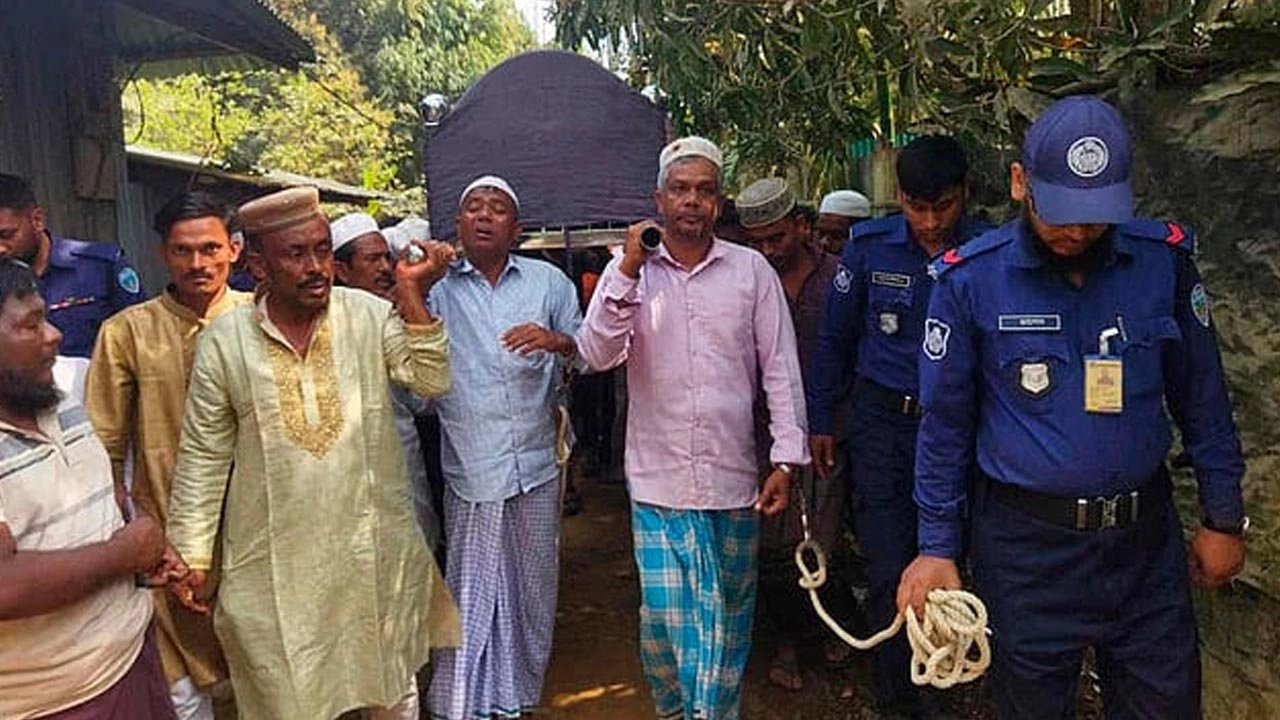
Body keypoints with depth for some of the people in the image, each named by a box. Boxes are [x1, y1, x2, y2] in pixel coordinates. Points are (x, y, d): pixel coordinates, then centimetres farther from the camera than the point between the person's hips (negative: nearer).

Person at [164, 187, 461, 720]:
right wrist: (192, 555, 2)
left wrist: (412, 296, -22)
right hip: (276, 564, -1)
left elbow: (432, 380, -14)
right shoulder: (223, 341, -6)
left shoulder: (369, 315, -6)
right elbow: (203, 455, 0)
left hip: (376, 550, 1)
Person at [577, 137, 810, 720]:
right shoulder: (629, 272, 3)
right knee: (662, 617, 5)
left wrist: (787, 458, -4)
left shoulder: (752, 270, 1)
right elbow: (597, 355, -9)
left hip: (733, 479, 0)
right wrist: (627, 271, -16)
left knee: (727, 620, 12)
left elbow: (780, 370, 1)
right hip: (657, 481, 0)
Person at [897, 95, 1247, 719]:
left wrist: (1224, 518, 9)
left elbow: (1201, 395, 7)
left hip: (1146, 540, 3)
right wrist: (937, 547, -3)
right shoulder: (969, 280, -11)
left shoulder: (1163, 260, -4)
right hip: (1027, 545, -2)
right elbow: (946, 422, -4)